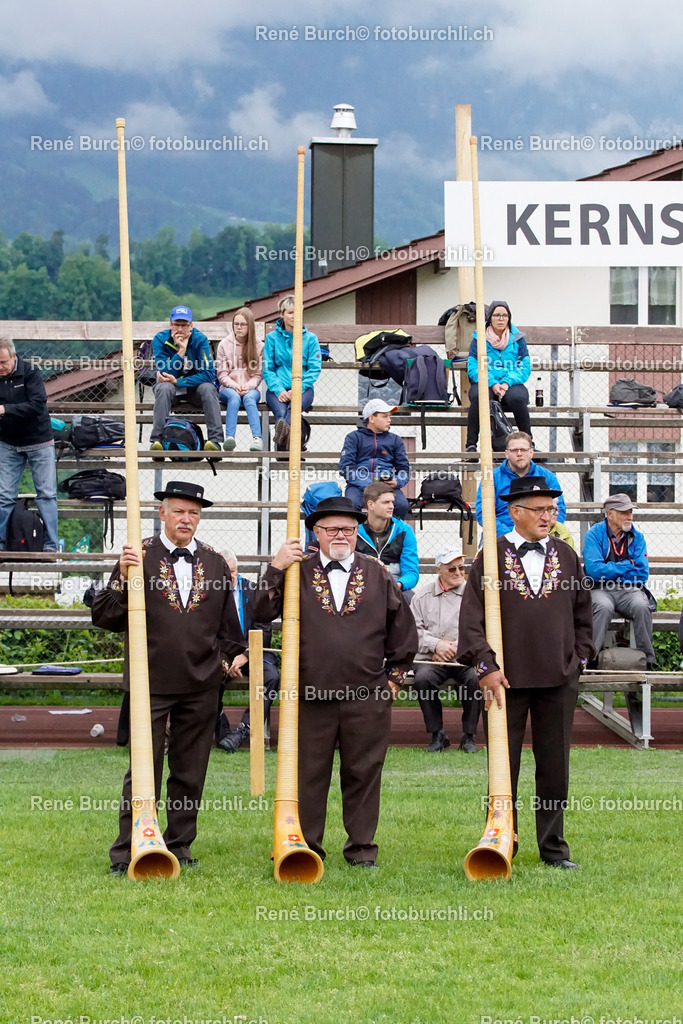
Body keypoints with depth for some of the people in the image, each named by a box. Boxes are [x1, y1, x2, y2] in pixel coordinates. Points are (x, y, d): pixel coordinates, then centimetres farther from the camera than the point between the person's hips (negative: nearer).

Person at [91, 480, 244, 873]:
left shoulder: (215, 563, 9)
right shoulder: (139, 557, -2)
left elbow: (229, 623, 20)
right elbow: (103, 617, -7)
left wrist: (229, 658, 11)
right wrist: (123, 578, -20)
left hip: (201, 685, 3)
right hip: (151, 683, -3)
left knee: (190, 771, 9)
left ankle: (180, 845, 20)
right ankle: (129, 853, 4)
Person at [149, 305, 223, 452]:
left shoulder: (200, 339, -13)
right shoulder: (160, 339, -12)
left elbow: (208, 374, -20)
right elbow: (164, 373, -21)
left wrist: (177, 382, -26)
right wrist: (181, 351, -30)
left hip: (194, 387, 0)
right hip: (170, 386, 0)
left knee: (208, 388, -31)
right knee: (164, 387, -33)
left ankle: (214, 440, -35)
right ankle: (157, 439, -38)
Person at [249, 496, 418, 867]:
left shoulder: (377, 575, 10)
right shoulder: (297, 573, 6)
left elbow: (404, 630, 16)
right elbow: (260, 612, -5)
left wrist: (394, 676, 12)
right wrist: (275, 569, -14)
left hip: (367, 697, 1)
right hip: (310, 696, -1)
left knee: (363, 772, 5)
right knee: (308, 773, 3)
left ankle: (362, 846, 15)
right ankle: (305, 846, 12)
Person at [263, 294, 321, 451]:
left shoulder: (310, 338, 12)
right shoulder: (272, 337, 12)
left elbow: (314, 369, 4)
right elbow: (267, 369, 7)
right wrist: (278, 390, -12)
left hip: (303, 388, -1)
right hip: (278, 388, 1)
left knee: (294, 407, -36)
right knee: (281, 411, -34)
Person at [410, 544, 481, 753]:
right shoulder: (424, 594, 13)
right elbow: (413, 629, 6)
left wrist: (453, 648, -10)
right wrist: (436, 645, -10)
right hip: (432, 658, 1)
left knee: (475, 678, -32)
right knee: (423, 677, -31)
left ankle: (469, 736, -13)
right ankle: (437, 734, -14)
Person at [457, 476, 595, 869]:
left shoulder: (567, 556, 8)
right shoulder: (492, 556, -2)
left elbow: (583, 614, 16)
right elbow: (472, 616, -6)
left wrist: (579, 659, 8)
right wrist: (485, 665, -13)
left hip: (559, 680, 3)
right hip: (506, 679, -3)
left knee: (555, 766, 8)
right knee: (503, 766, 5)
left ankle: (554, 846, 17)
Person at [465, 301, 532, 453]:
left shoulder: (517, 339, 10)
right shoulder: (479, 338, 7)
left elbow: (525, 367, 4)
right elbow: (473, 367, -1)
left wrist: (507, 382, -14)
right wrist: (492, 383, -17)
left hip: (511, 384, 1)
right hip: (485, 383, -1)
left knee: (517, 398, -35)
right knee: (478, 397, -36)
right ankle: (471, 444, -29)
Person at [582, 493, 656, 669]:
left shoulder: (636, 537, 8)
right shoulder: (594, 535, -1)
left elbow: (642, 573, 0)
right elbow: (594, 570, -15)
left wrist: (610, 570, -7)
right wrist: (628, 566, -7)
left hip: (629, 589, 3)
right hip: (600, 590, -2)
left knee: (641, 606, -30)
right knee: (604, 607, -36)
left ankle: (648, 660, -21)